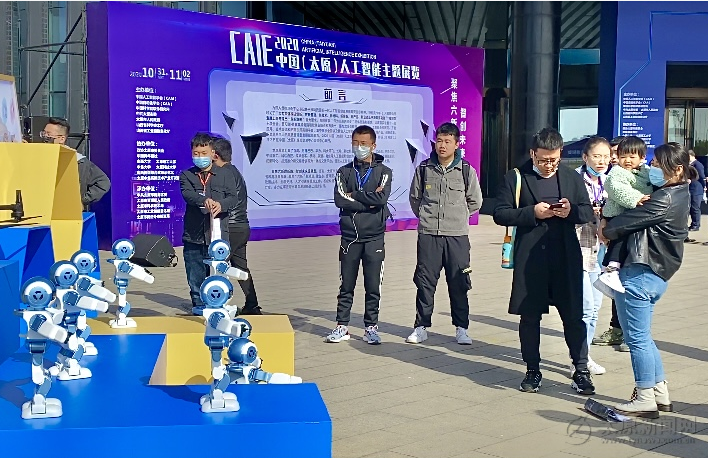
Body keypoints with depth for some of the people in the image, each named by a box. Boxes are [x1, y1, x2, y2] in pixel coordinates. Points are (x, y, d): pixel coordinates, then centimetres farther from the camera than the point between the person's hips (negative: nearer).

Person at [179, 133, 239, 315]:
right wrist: (204, 200, -32)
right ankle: (198, 307, 21)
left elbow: (233, 197, -3)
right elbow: (187, 194, -10)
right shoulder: (186, 175, 10)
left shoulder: (225, 175, 9)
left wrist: (221, 205, -26)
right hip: (193, 237, 1)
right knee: (195, 278, 7)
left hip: (218, 235, -1)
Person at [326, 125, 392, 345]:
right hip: (349, 236, 1)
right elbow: (340, 200, -8)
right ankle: (341, 326, 14)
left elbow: (381, 198, -14)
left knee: (373, 286, 3)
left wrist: (353, 195, -9)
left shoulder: (383, 172, 5)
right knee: (346, 285, 6)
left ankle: (371, 328, 12)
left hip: (374, 238, -1)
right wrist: (369, 200, -11)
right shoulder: (344, 172, 9)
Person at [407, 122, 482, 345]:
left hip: (457, 235, -1)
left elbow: (475, 201, 11)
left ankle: (461, 328, 14)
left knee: (458, 283, 4)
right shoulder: (424, 168, 4)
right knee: (425, 282, 5)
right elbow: (414, 198, 16)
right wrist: (426, 216, 11)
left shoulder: (466, 170, 0)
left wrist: (457, 216, 10)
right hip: (428, 235, 1)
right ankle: (421, 327, 15)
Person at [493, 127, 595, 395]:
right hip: (530, 259, -1)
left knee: (573, 315, 2)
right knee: (529, 316, 6)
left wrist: (572, 211, -9)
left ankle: (581, 370, 12)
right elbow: (500, 214, -2)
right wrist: (532, 212, -15)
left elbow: (588, 212, 13)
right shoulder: (516, 178, 3)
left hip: (566, 258, 1)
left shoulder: (572, 178, 11)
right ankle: (532, 371, 19)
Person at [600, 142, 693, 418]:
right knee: (643, 337, 18)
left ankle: (645, 400, 8)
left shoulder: (665, 199, -18)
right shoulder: (678, 194, 14)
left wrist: (606, 229, 3)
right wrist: (610, 225, -2)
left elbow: (627, 222, -18)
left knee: (637, 338, 0)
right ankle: (660, 394, 24)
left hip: (640, 274, -10)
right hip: (655, 274, 10)